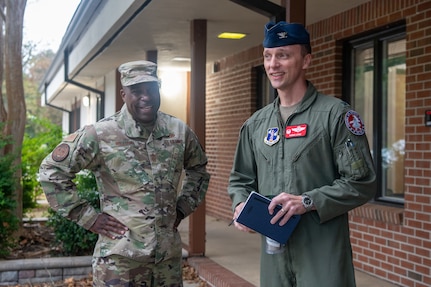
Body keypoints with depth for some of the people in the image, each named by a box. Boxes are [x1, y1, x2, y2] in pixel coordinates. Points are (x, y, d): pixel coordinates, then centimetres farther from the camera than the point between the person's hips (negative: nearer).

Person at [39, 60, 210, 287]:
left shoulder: (179, 131, 3)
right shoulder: (100, 134, -9)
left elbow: (198, 170, 22)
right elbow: (51, 171, -4)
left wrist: (182, 207, 9)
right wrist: (87, 217, -6)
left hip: (169, 255, 4)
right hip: (120, 257, -4)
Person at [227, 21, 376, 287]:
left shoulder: (336, 114, -6)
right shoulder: (255, 124, 12)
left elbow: (362, 183, -10)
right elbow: (240, 179, 20)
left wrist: (307, 201, -19)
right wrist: (241, 205, -2)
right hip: (274, 253, 5)